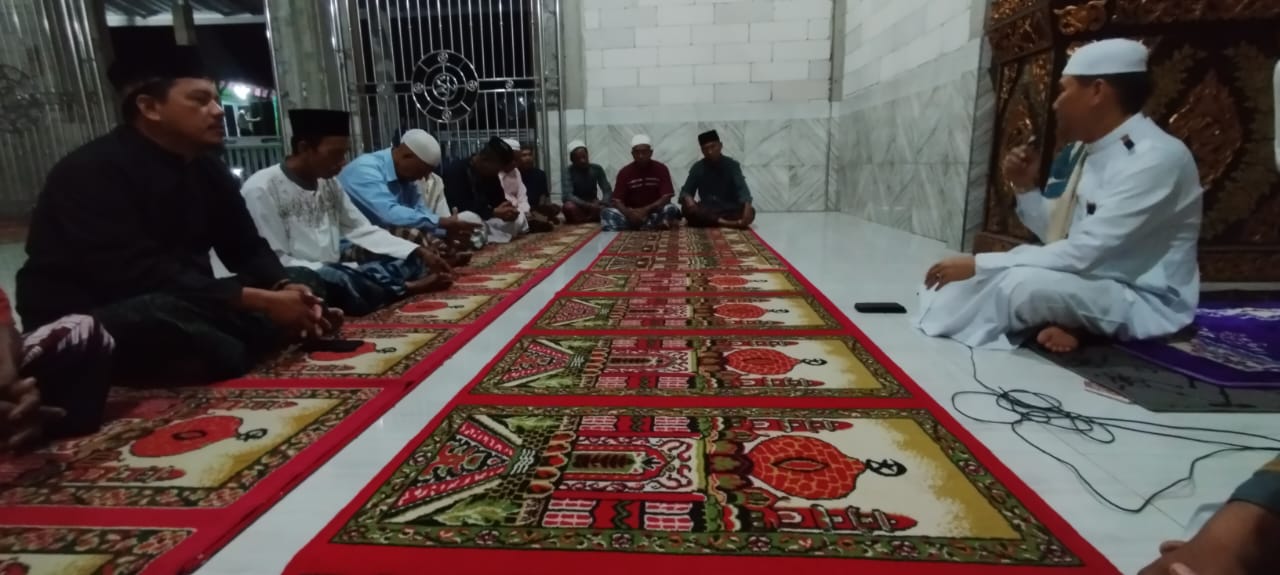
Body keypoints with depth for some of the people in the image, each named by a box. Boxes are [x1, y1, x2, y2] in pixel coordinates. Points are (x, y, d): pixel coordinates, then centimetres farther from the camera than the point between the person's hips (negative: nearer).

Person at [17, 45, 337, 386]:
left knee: (303, 282, -2)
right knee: (163, 316, -41)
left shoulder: (207, 169, 5)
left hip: (180, 307, 8)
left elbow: (247, 249, 4)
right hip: (86, 327, -8)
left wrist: (285, 288, -18)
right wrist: (263, 302, -31)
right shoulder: (92, 171, -17)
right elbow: (143, 276, -28)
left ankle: (211, 348, -16)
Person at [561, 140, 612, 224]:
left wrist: (601, 204, -30)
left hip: (593, 205, 3)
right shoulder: (568, 171, -14)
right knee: (569, 207, -36)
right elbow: (567, 196, -26)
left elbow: (608, 191, -8)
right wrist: (588, 205, -37)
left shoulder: (597, 169, -5)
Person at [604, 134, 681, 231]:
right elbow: (617, 201, -6)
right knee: (606, 213, -26)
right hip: (632, 213, 1)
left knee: (672, 209, -31)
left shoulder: (661, 169, -3)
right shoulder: (624, 172, -1)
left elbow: (666, 198, -10)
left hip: (655, 213, -1)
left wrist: (646, 209, -25)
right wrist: (628, 213, -27)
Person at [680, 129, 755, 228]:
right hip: (706, 210, 0)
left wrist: (747, 205, -37)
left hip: (729, 210, 0)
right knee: (686, 209, -31)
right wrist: (687, 198, -29)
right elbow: (685, 191, -2)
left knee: (750, 211, -29)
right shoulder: (697, 168, 2)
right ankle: (727, 223, -41)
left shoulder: (732, 165, -1)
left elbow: (742, 189, -15)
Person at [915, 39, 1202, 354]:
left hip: (1145, 303, -9)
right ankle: (1055, 324, -12)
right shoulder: (1086, 149, 6)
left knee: (1021, 284, -34)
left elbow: (1081, 255, -27)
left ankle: (951, 330, -11)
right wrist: (1026, 187, -1)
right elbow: (1059, 236, 13)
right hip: (1087, 283, 9)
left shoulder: (1156, 158, -21)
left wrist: (978, 265, -26)